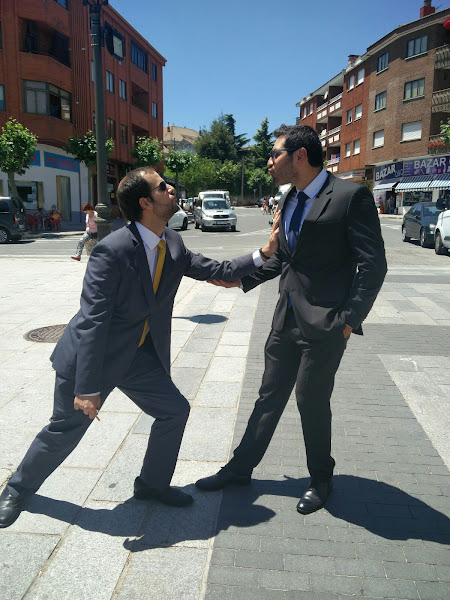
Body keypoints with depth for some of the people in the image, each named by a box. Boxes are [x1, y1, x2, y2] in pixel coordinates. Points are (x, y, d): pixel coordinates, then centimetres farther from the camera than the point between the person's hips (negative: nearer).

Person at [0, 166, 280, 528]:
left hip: (141, 355, 7)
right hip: (93, 354, -6)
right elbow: (92, 321, -27)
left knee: (175, 410, 4)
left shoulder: (173, 243, -3)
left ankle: (152, 484, 28)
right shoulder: (112, 251, -26)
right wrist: (87, 387, -26)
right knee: (65, 430, 8)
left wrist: (264, 253, -2)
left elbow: (216, 271, 6)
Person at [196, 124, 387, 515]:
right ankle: (240, 468, 31)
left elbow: (373, 266, -13)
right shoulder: (290, 201, 10)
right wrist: (242, 278, 11)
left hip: (324, 324, -6)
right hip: (287, 319, 7)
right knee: (269, 397, 15)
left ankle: (321, 479, 33)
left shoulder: (351, 197, -13)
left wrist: (349, 319, -16)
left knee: (312, 401, 7)